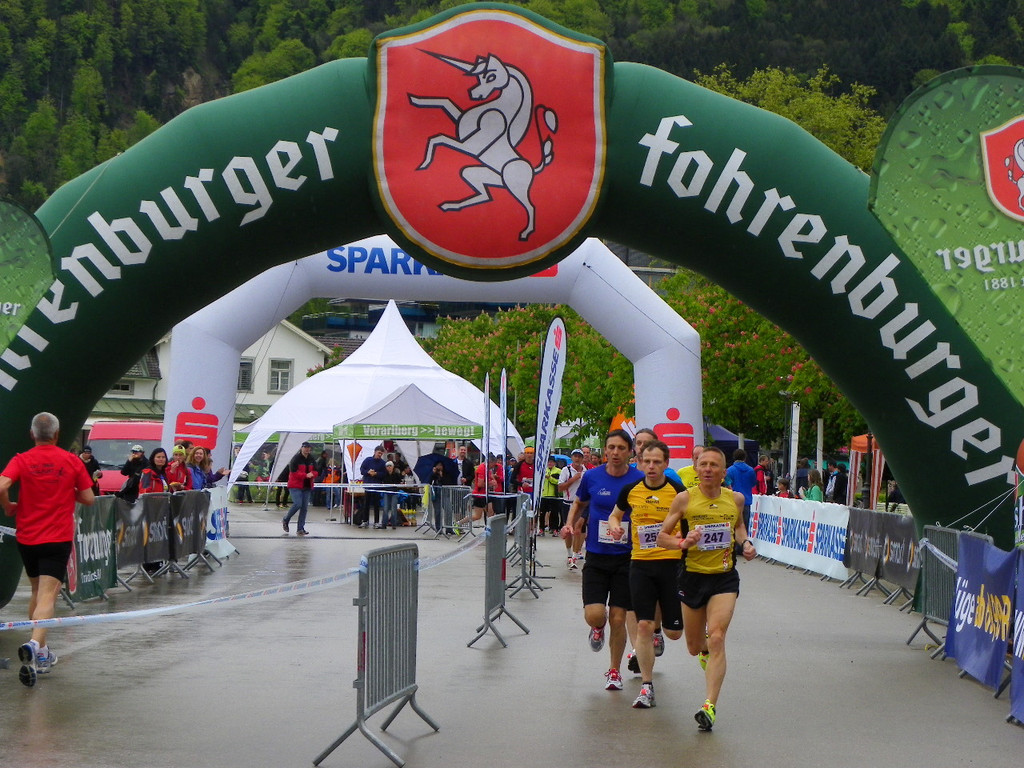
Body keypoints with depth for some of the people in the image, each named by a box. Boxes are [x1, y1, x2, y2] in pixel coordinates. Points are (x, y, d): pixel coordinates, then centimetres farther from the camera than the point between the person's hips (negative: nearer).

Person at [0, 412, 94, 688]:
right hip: (58, 538, -3)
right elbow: (88, 499, 0)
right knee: (48, 596, -10)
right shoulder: (72, 461, -2)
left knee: (37, 592, 20)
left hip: (26, 537, 3)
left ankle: (41, 654, 27)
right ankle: (34, 644, -35)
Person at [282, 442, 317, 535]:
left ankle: (300, 529, 8)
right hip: (295, 486, -6)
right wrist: (305, 475, -22)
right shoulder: (296, 459, -8)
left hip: (307, 486, 6)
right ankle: (285, 520, 7)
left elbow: (315, 471, 12)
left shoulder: (311, 460, 11)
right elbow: (294, 472, -15)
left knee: (305, 507, 2)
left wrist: (312, 474, -12)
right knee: (298, 504, -18)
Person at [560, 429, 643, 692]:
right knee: (594, 615, -12)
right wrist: (570, 523, 1)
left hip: (626, 557, -1)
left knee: (618, 619, 1)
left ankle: (614, 671, 22)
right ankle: (598, 628, 27)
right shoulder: (591, 476, -2)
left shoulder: (640, 480, -6)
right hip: (596, 557, 1)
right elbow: (579, 503, 18)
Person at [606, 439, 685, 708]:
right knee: (643, 625, -5)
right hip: (640, 564, 2)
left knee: (674, 632, 4)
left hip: (671, 562, -1)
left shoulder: (678, 491, -7)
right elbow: (615, 515, 20)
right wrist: (614, 525, -2)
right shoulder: (630, 491, 3)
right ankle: (646, 686, 5)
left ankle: (657, 629, 42)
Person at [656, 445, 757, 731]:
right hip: (692, 576, 0)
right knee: (694, 648, 12)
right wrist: (683, 542, -22)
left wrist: (745, 543, 4)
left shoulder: (735, 499, 2)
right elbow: (661, 536, -2)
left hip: (725, 578, 0)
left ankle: (710, 706, -18)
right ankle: (705, 650, 51)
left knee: (716, 639, -18)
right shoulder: (684, 499, -6)